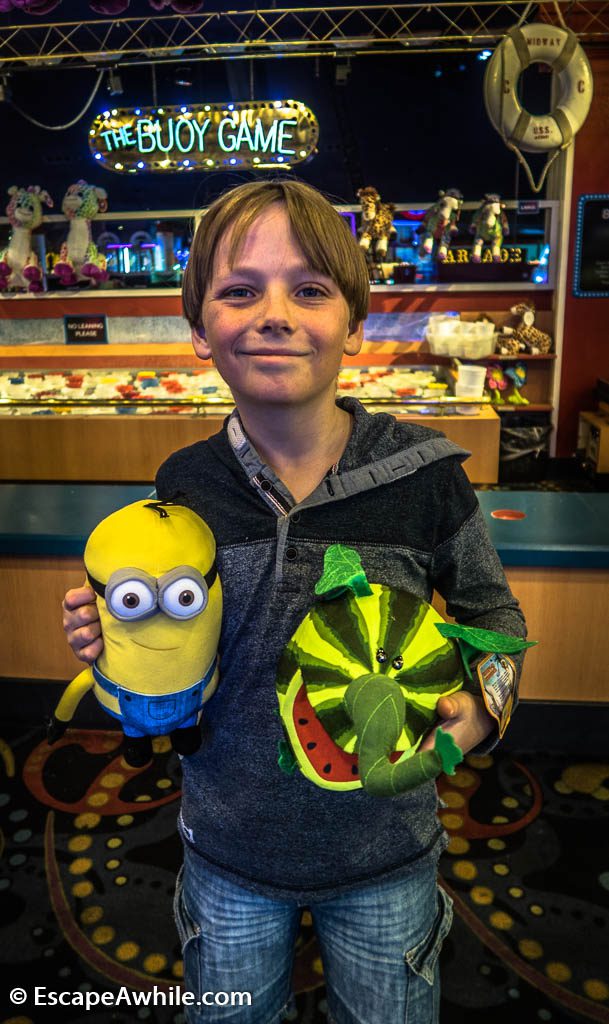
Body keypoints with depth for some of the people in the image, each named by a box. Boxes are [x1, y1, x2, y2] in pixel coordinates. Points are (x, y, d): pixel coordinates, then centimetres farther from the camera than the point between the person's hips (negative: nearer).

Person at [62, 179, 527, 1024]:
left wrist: (480, 706, -20)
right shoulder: (183, 485, -13)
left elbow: (493, 611, -1)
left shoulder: (423, 473, -18)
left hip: (385, 852, -1)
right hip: (228, 848, 2)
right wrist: (119, 640, -20)